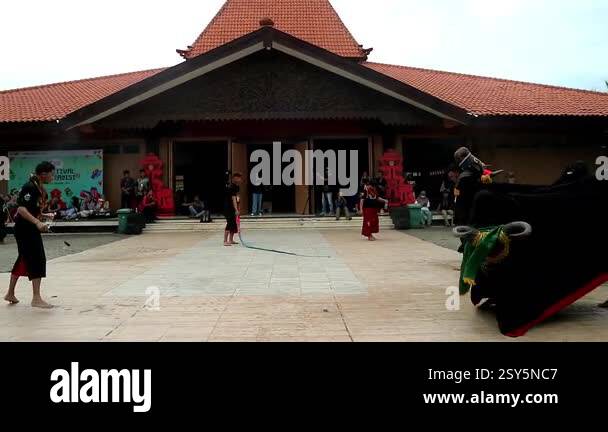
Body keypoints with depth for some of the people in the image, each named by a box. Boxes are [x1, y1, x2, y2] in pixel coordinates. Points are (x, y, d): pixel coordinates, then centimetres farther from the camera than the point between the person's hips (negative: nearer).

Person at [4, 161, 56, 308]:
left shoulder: (40, 189, 10)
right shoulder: (29, 187, -18)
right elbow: (22, 209, -27)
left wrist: (45, 216, 6)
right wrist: (38, 222, -35)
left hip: (31, 229, 10)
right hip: (25, 229, -10)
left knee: (24, 259, 19)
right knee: (37, 260, -10)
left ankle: (10, 294, 33)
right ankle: (36, 298, -5)